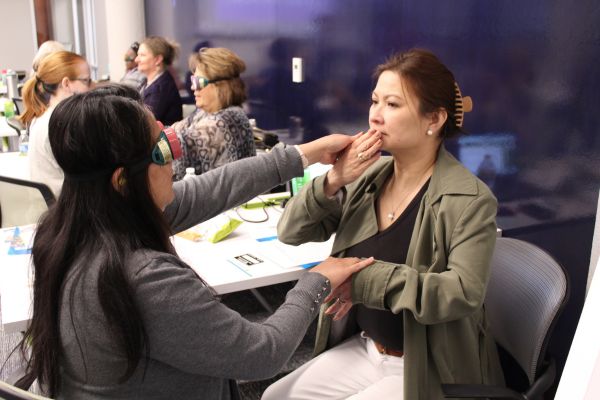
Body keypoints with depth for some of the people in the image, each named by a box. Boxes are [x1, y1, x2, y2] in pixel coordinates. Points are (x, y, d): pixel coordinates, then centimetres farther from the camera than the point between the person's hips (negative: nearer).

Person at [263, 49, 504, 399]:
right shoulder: (370, 174, -2)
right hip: (364, 347, 6)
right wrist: (333, 181, -18)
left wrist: (365, 280, -33)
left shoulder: (469, 200, -19)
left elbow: (464, 293, -31)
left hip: (427, 370, -5)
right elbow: (291, 232, -2)